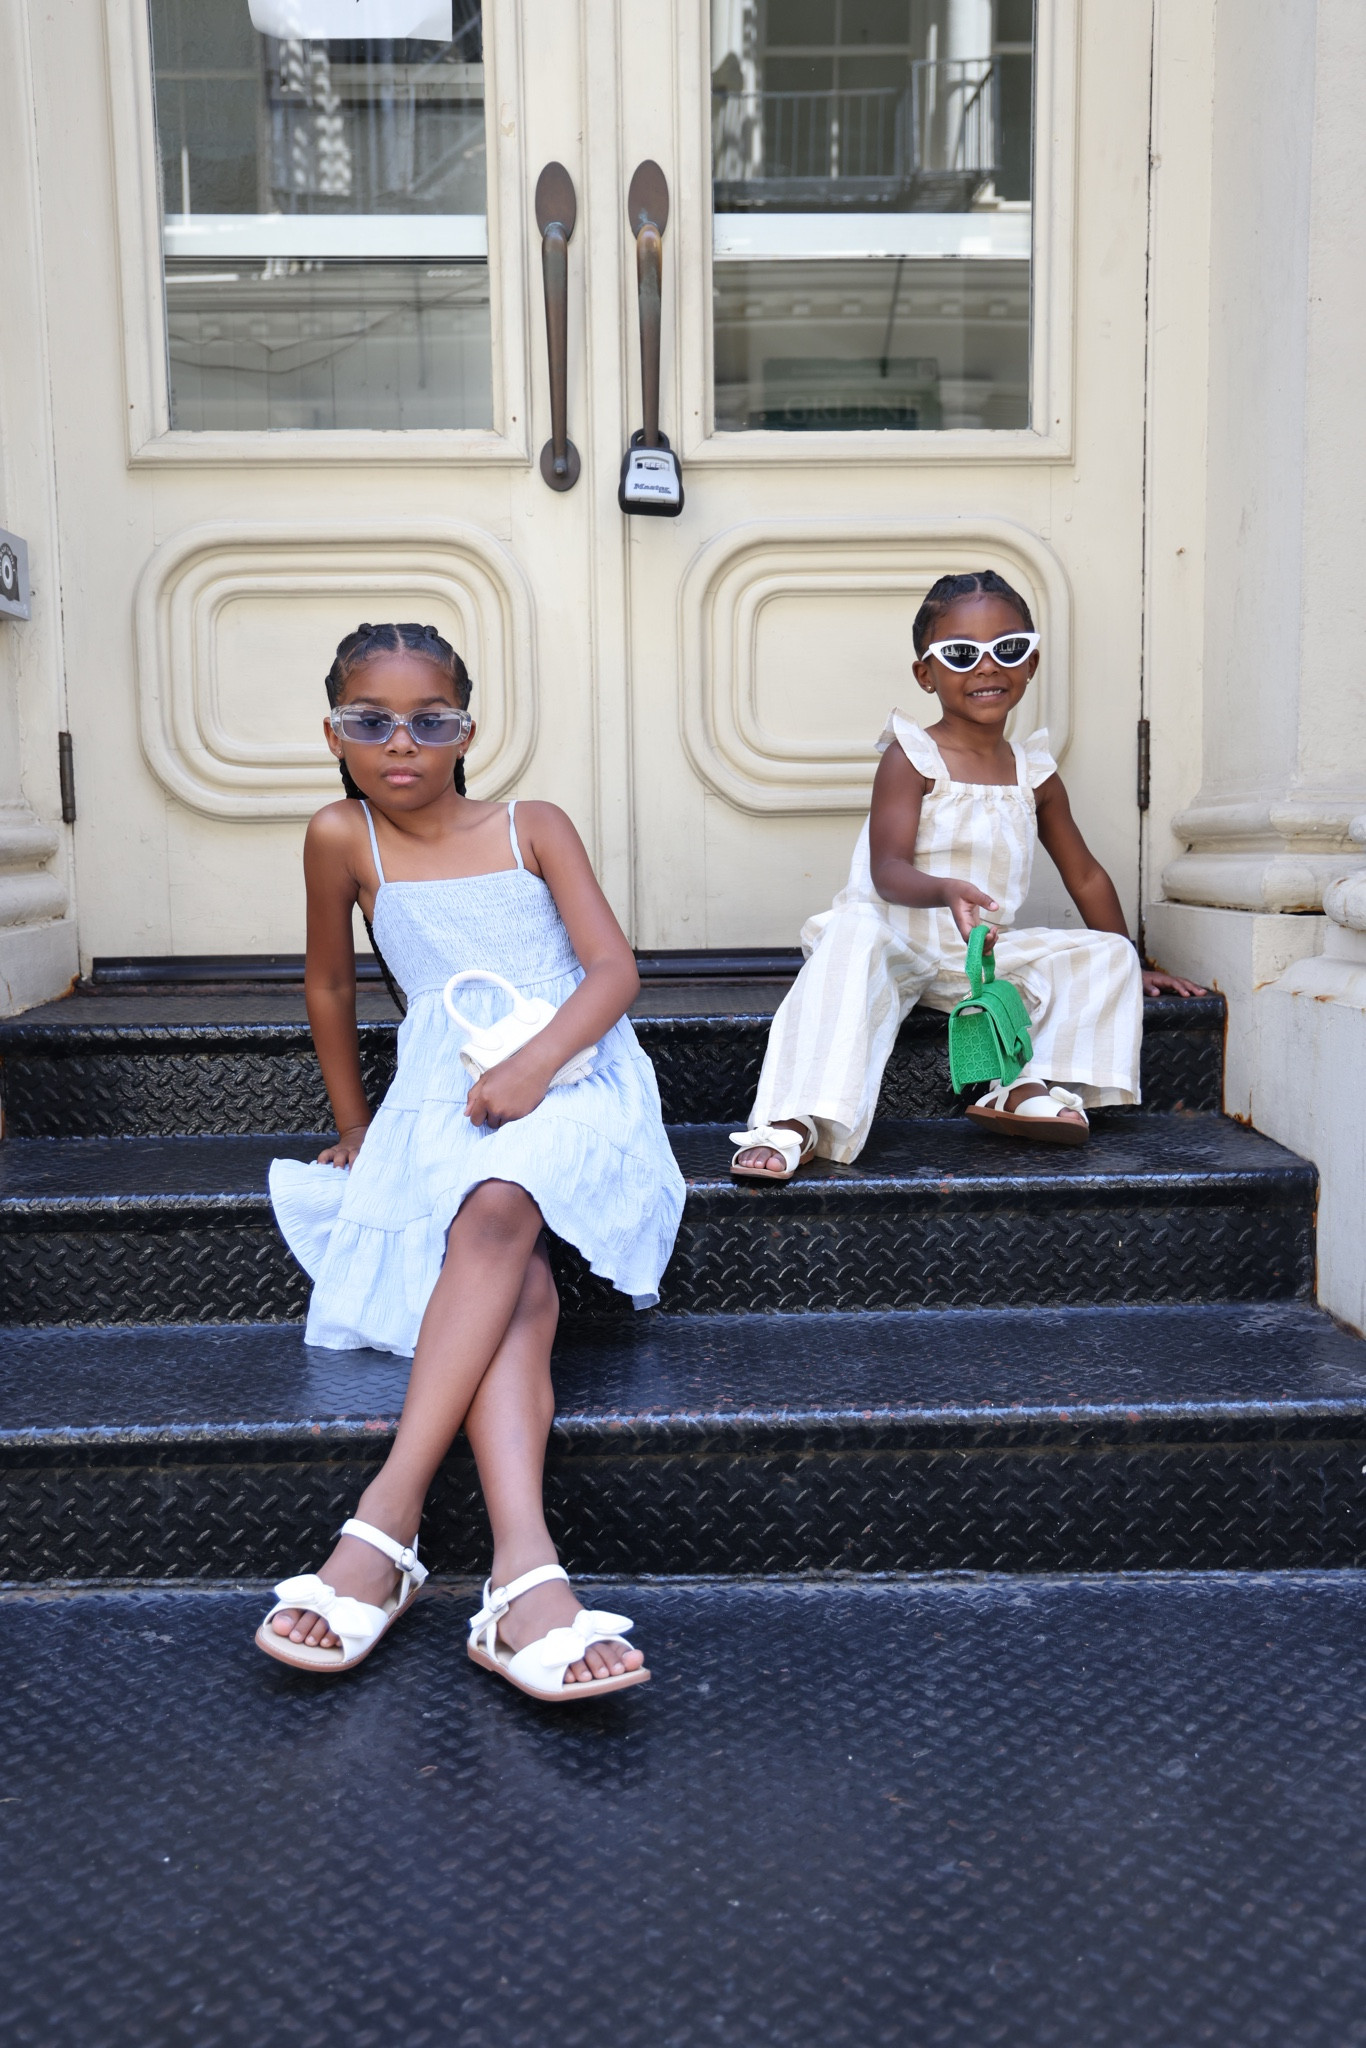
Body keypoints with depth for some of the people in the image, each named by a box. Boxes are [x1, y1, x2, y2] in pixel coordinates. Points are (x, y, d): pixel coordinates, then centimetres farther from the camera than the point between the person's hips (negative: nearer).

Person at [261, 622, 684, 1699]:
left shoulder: (535, 828, 9)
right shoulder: (341, 837, 9)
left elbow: (614, 970, 0)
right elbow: (330, 986, 21)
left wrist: (533, 1065, -18)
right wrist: (354, 1119, 27)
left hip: (572, 1077, 0)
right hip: (442, 1100, 1)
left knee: (497, 1211, -37)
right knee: (518, 1285, -31)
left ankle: (386, 1517, -42)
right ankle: (526, 1576, -48)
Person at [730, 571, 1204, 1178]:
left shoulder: (1035, 774, 10)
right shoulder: (911, 757, -7)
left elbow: (1084, 875, 21)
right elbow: (887, 871, -18)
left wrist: (1123, 964, 24)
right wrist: (946, 891, -39)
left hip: (987, 955, 6)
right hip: (898, 937, -5)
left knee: (1105, 953, -7)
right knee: (854, 935, -37)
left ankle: (1031, 1090, -24)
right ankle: (796, 1123, -46)